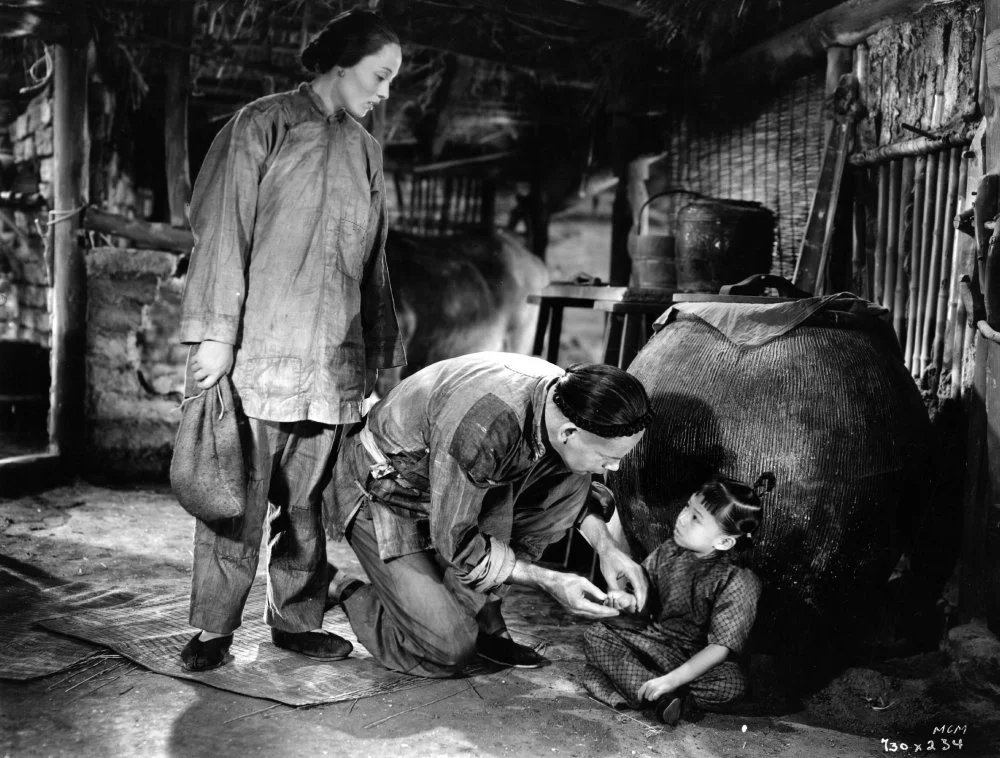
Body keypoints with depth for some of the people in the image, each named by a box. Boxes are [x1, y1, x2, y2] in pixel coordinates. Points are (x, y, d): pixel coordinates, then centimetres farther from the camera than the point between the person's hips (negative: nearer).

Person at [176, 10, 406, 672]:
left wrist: (382, 358, 16)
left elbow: (373, 264, 19)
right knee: (241, 494, -1)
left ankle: (298, 618, 20)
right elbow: (223, 231, -6)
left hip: (332, 357, 5)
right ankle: (214, 628, 10)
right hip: (259, 350, -5)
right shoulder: (262, 126, -1)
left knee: (308, 498, 9)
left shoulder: (366, 152, 15)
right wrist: (217, 334, -13)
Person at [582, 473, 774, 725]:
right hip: (650, 639, 5)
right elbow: (641, 592, 4)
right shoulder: (668, 552, -4)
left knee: (734, 683, -33)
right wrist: (625, 598, -22)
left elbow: (721, 646, -22)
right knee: (596, 635, -15)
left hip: (695, 659, -4)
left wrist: (672, 679, -30)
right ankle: (663, 696, -28)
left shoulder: (739, 582, -19)